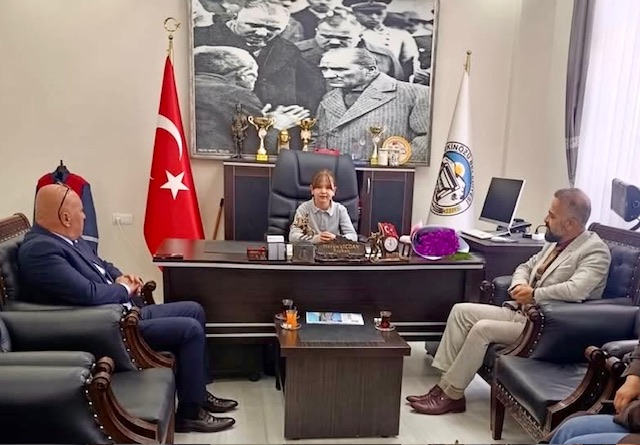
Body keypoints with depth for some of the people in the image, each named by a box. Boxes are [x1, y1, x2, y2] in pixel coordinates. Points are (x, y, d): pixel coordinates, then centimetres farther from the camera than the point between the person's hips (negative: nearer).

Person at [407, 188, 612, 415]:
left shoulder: (595, 251, -14)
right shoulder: (555, 242, 12)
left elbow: (576, 290, -31)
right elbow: (526, 267, 20)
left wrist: (534, 295, -19)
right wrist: (519, 286, -3)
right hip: (520, 311, 9)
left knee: (483, 329, -24)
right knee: (461, 311, -5)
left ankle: (451, 395, -9)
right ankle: (445, 384, -5)